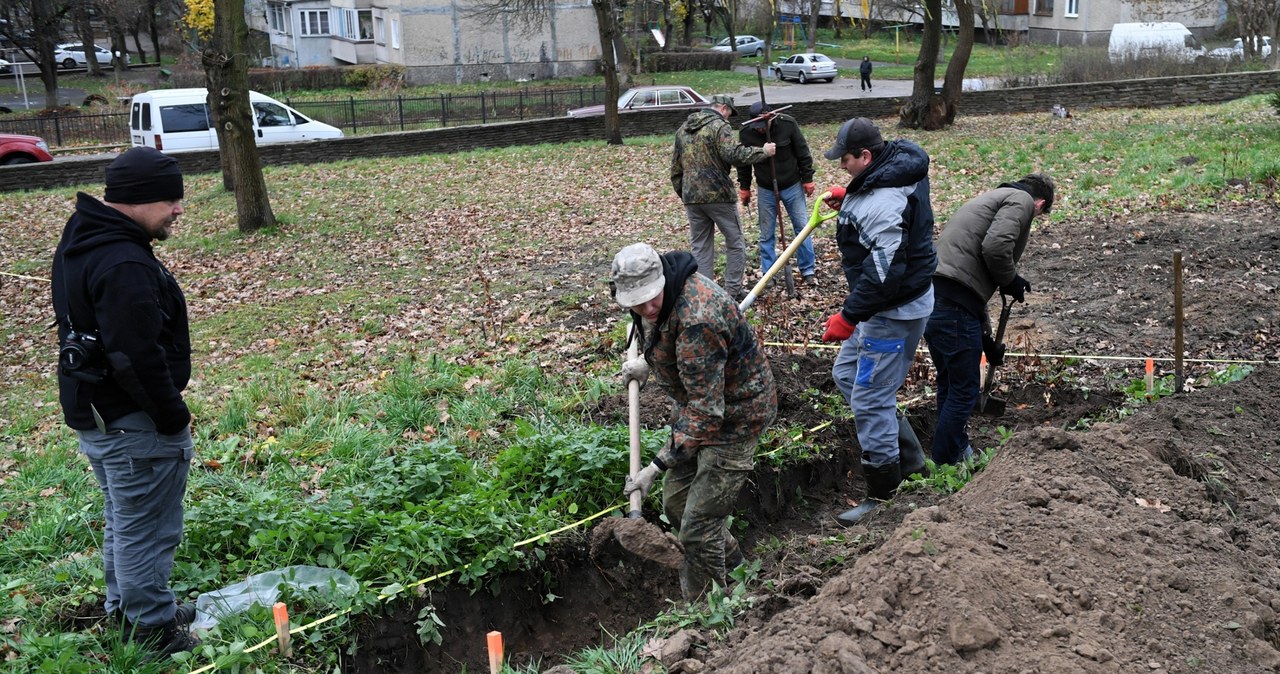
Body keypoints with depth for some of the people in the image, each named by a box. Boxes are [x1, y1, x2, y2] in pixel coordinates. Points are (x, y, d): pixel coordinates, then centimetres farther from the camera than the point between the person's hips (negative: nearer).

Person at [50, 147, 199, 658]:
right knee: (146, 530, 4)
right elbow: (137, 359, -29)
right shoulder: (125, 266, -27)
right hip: (133, 424, -11)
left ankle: (126, 609, 39)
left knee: (122, 520, 24)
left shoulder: (80, 241, 7)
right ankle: (154, 630, 17)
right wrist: (174, 417, -16)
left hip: (91, 409, 11)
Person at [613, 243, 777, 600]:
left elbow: (706, 409, -35)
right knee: (676, 503, 19)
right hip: (697, 402, 10)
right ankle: (731, 565, 42)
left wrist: (659, 465, -34)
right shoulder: (655, 300, -6)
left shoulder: (697, 322, -36)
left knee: (699, 526, -8)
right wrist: (648, 363, 12)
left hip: (735, 414, -10)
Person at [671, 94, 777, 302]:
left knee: (700, 246, 12)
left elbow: (676, 166, 19)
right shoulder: (719, 126, -8)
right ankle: (733, 291, 10)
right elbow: (733, 153, -23)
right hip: (718, 195, -6)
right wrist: (762, 152, -14)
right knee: (735, 243, 8)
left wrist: (682, 193, 24)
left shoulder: (683, 129, 16)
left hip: (691, 197, 6)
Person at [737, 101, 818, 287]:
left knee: (802, 228, 3)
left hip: (792, 186, -1)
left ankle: (807, 271, 14)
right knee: (766, 234, 5)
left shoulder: (788, 124, -18)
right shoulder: (746, 133, -14)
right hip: (766, 190, 1)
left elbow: (802, 153, -7)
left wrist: (807, 179, -4)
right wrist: (744, 188, 5)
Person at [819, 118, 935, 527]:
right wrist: (848, 199, 14)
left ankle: (884, 495, 10)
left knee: (869, 400, -4)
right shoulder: (900, 167, 4)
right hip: (885, 307, 12)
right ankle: (908, 457, 29)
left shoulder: (881, 205, -29)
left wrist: (849, 316, -25)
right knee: (846, 374, 21)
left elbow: (883, 272, -32)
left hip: (894, 312, -11)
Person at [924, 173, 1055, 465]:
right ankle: (943, 469, 12)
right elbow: (995, 247, -19)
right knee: (964, 391, 4)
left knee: (949, 384, 24)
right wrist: (1012, 282, 2)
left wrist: (986, 338, 34)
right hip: (953, 306, -9)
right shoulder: (1022, 200, 3)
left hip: (929, 296, 9)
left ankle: (958, 450, 39)